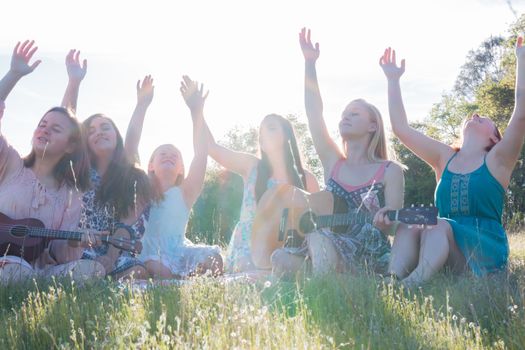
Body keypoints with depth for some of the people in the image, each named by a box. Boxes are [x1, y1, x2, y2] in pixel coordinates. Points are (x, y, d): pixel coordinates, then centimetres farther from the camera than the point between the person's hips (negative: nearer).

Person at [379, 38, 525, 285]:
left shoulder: (497, 160, 7)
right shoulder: (445, 158, 17)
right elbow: (401, 129, 11)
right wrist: (393, 81, 11)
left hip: (485, 254, -3)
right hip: (445, 249, 4)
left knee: (438, 225, -31)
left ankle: (414, 284, -55)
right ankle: (393, 281, -46)